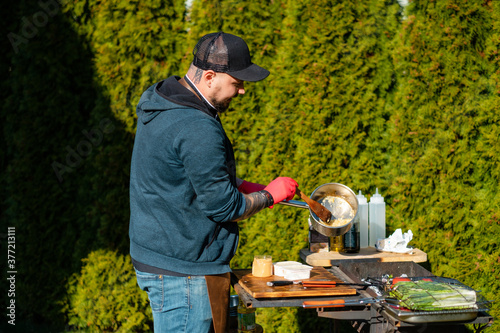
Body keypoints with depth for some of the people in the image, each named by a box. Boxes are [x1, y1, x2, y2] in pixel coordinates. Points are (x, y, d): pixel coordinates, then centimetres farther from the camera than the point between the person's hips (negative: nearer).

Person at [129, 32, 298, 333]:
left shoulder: (162, 102, 8)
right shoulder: (198, 130, -25)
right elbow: (222, 207, -19)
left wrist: (238, 185, 11)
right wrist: (269, 196, -3)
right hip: (183, 272, -10)